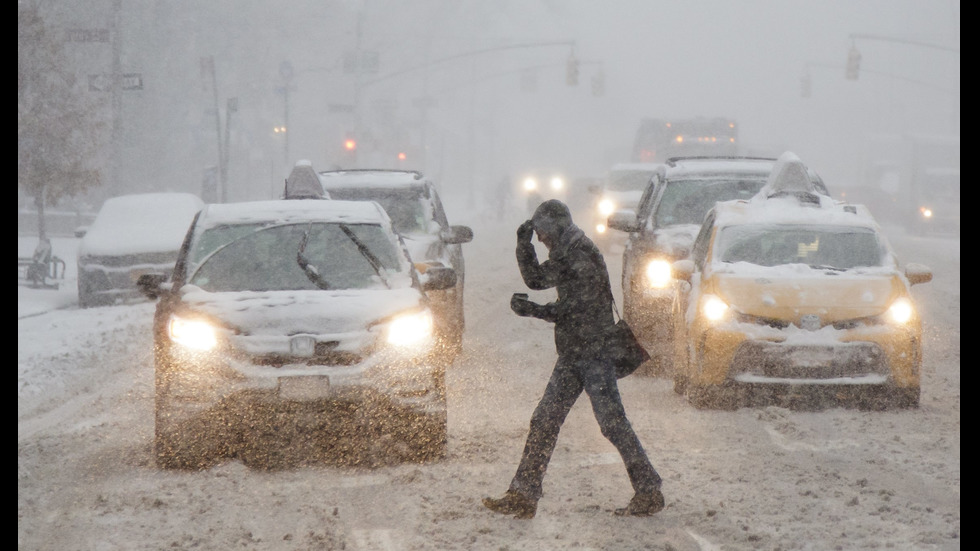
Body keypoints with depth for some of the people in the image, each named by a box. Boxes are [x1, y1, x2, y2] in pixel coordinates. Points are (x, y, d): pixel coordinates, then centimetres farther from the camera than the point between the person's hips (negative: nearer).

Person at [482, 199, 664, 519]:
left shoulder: (583, 254, -14)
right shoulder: (563, 255, 14)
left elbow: (577, 309, -17)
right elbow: (535, 279, 25)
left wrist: (532, 310, -13)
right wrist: (524, 244, 11)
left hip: (595, 351, -10)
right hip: (572, 354, 10)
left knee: (612, 422, -10)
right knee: (544, 421, 6)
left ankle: (649, 492, -4)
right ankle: (522, 497, 7)